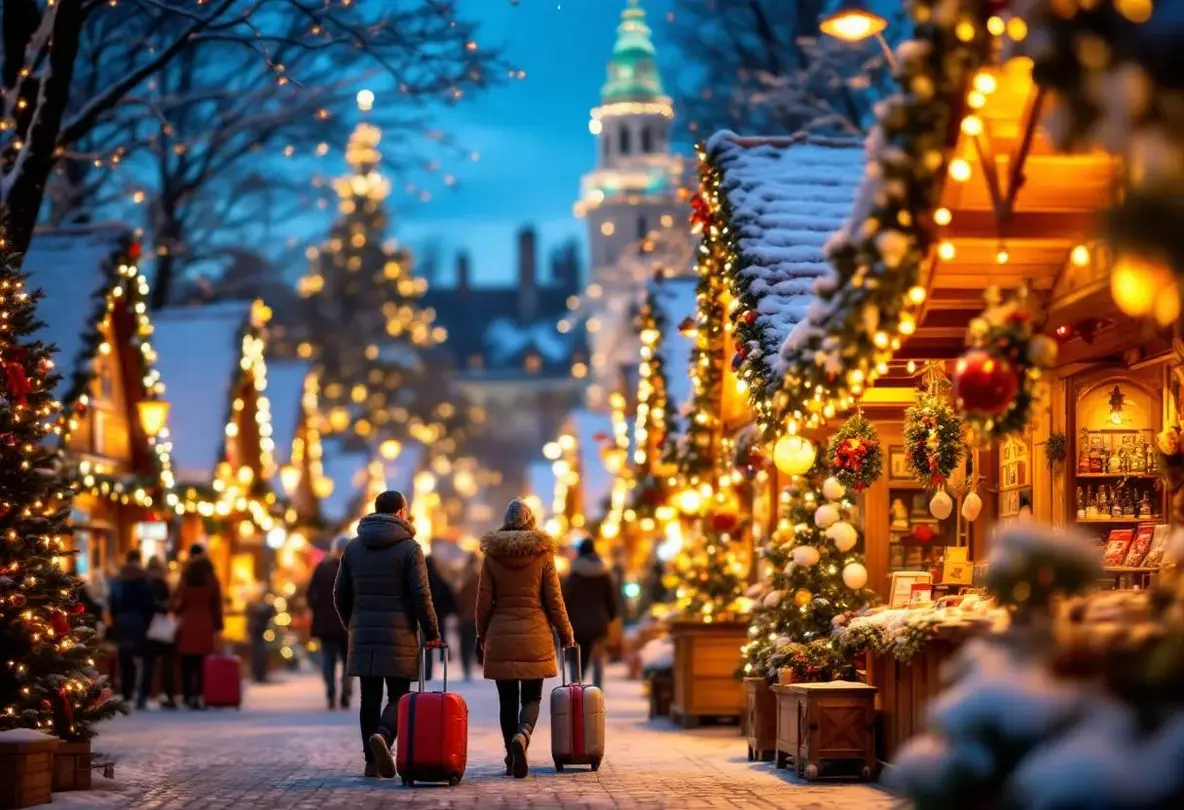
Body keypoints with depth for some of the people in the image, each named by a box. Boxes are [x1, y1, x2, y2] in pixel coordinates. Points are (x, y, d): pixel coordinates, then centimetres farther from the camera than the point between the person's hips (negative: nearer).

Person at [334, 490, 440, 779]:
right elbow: (421, 596, -8)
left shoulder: (353, 547, 9)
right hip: (399, 636, -4)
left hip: (362, 636, 4)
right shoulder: (409, 548, -4)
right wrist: (432, 633, 2)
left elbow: (340, 594, 11)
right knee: (399, 696, 1)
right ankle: (383, 734, -26)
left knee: (370, 698, 8)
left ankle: (372, 761, 8)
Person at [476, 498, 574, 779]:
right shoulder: (542, 554, -1)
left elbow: (484, 600, 2)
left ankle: (511, 757, 10)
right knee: (532, 697, 4)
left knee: (508, 700, 9)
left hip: (500, 637, 1)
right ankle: (522, 735, -25)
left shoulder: (492, 554, 1)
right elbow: (554, 600, 0)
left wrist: (481, 635, 14)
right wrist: (566, 634, 11)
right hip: (535, 637, -1)